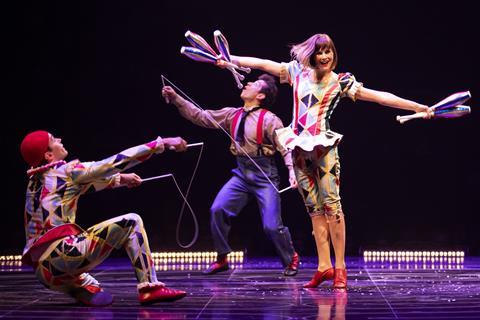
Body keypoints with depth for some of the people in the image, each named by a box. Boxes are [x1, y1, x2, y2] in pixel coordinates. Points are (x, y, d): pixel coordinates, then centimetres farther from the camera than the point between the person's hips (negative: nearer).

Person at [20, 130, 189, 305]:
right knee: (131, 222, 3)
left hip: (44, 271, 8)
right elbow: (118, 161, -5)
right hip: (64, 255, -8)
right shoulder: (67, 171, -5)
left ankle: (82, 287, 14)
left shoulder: (36, 181, 17)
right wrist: (162, 143, -1)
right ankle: (150, 288, 0)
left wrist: (119, 179, 38)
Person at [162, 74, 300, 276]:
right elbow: (201, 117, 10)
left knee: (272, 225, -6)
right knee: (217, 210, -9)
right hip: (241, 173, 6)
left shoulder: (269, 120, -10)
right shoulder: (233, 115, 7)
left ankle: (291, 260, 21)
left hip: (264, 175, -5)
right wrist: (176, 99, 6)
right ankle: (222, 259, 6)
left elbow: (285, 146, -15)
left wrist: (291, 171, -29)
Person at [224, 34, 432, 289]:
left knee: (330, 204, -9)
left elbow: (378, 96, -1)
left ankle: (340, 267, -5)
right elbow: (263, 64, 11)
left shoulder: (341, 82, 2)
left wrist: (418, 107, -5)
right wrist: (230, 59, 9)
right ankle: (324, 266, 6)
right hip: (299, 148, 3)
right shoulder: (298, 72, 10)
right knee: (313, 208, 4)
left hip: (323, 147, -3)